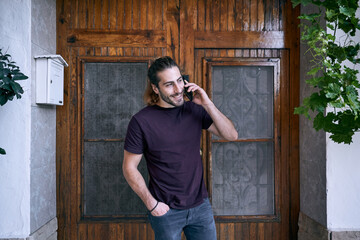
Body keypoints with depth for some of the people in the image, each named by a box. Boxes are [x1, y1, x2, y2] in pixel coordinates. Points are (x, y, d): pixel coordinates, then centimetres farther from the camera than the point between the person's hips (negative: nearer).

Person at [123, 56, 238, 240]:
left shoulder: (195, 109, -2)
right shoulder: (141, 121, -13)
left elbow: (231, 135, -6)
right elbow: (129, 167, -7)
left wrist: (207, 104, -16)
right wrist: (151, 204, -10)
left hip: (200, 205, 4)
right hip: (166, 210, -3)